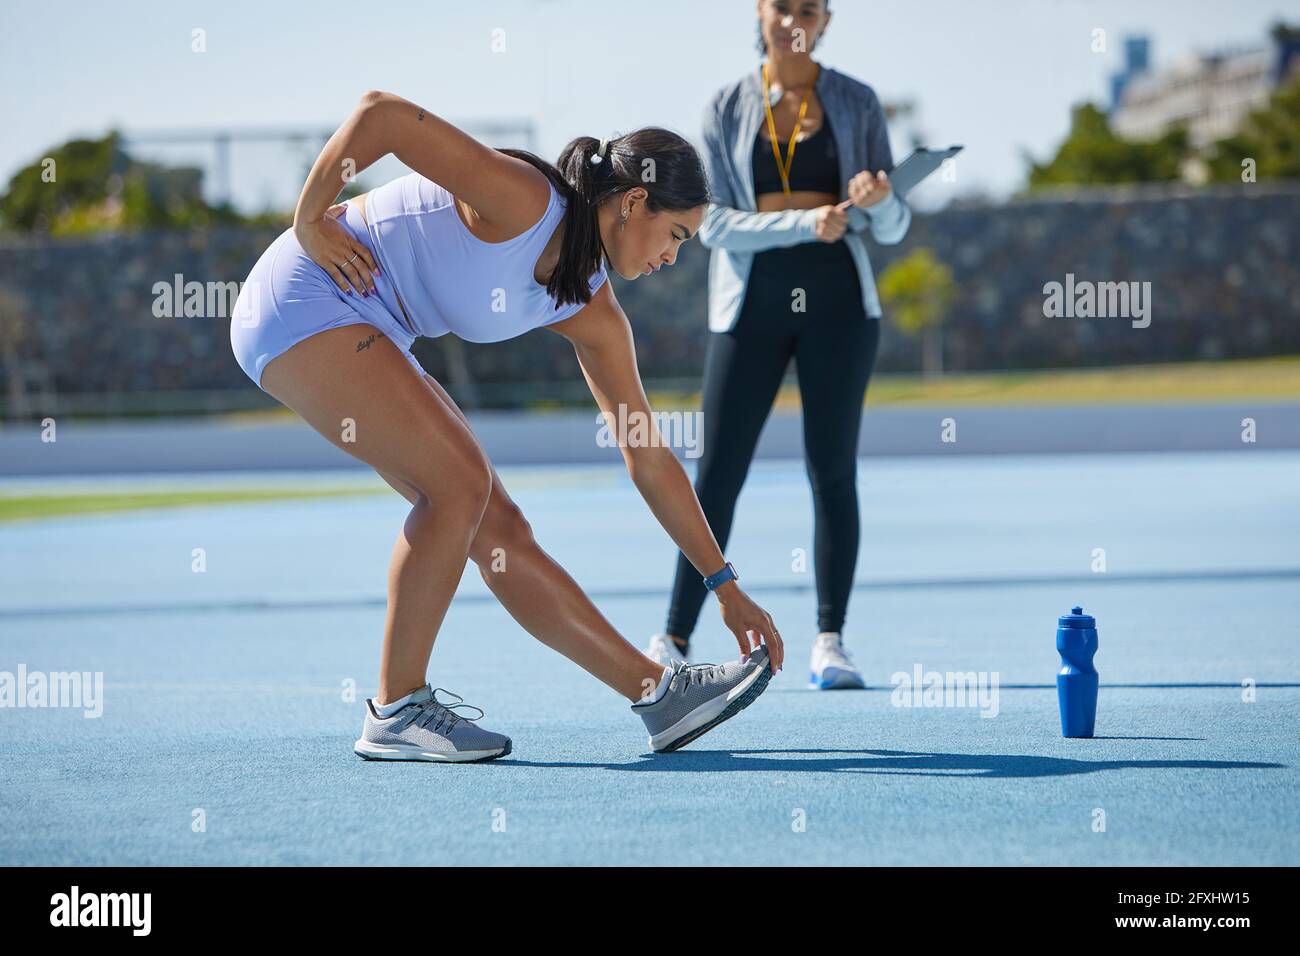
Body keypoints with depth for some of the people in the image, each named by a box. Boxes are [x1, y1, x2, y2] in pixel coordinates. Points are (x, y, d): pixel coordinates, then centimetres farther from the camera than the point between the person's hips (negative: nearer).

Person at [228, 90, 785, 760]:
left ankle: (657, 694, 5)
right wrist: (308, 222, -19)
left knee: (500, 529, 3)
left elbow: (648, 459, 9)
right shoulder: (524, 200, -22)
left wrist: (724, 585, 10)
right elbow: (381, 114, -28)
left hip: (367, 337, 8)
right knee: (460, 482, -19)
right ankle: (396, 712, -11)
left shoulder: (589, 314, 4)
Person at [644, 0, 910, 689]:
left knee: (833, 471, 0)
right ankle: (674, 638, 6)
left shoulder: (857, 103, 7)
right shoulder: (727, 109, 5)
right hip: (751, 301, 0)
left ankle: (829, 644, 5)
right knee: (717, 472, -2)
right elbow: (713, 224, -3)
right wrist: (803, 223, -16)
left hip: (837, 297, 1)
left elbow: (893, 228, 6)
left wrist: (876, 199, -18)